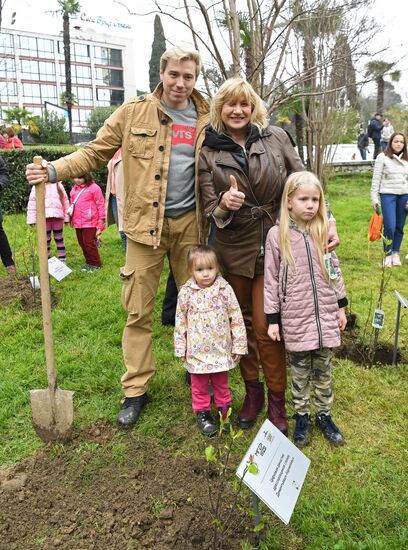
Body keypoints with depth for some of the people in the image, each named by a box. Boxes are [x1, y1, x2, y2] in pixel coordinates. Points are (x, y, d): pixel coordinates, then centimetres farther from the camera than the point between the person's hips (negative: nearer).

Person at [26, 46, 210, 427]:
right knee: (138, 310, 4)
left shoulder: (207, 121, 5)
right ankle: (135, 389, 18)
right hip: (146, 223, -1)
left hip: (190, 224, 2)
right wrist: (54, 170, -14)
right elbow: (95, 153, 0)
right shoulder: (134, 112, 0)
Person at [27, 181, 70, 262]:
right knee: (46, 240, 5)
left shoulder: (59, 185, 12)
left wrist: (66, 217, 7)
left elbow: (65, 200, 13)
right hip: (44, 217, -1)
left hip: (57, 216, 1)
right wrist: (32, 219, -3)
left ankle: (62, 260, 13)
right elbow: (32, 202, 4)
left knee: (59, 239, 7)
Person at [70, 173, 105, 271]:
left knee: (89, 243, -4)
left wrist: (100, 224, -8)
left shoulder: (94, 188, -8)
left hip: (90, 222, -7)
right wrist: (71, 219, 18)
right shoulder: (74, 189, 12)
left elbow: (100, 206, -7)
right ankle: (89, 262, 26)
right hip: (77, 223, 7)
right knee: (82, 243, 12)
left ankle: (96, 264, 10)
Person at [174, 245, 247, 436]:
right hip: (197, 351, 0)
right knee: (199, 385, 15)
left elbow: (237, 319, -5)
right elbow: (180, 322, -1)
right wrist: (180, 349, 1)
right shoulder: (186, 292, -9)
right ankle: (202, 413, 33)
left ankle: (224, 410, 37)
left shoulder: (225, 289, -10)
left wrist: (239, 346, -4)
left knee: (221, 383, 18)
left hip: (221, 349, 0)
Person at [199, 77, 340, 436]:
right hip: (234, 248, 2)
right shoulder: (208, 152, 0)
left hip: (274, 244, -1)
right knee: (242, 323, 11)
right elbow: (211, 209, -2)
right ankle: (252, 391, 30)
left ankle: (277, 400, 16)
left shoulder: (275, 137, 0)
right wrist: (224, 204, -25)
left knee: (266, 325, -2)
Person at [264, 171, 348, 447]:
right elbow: (271, 279, -5)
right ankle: (302, 416, 29)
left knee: (324, 370, 14)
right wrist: (273, 318, -4)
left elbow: (335, 270, 11)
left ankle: (324, 414, 31)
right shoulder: (277, 235, -7)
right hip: (296, 318, -3)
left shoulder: (323, 231, 2)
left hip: (326, 314, 3)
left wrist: (341, 306, 12)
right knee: (300, 371, 11)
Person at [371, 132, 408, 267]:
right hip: (388, 195, -4)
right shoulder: (382, 157, -2)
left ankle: (396, 253, 19)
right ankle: (388, 255, 6)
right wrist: (374, 198, -6)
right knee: (390, 227, -9)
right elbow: (376, 179, -2)